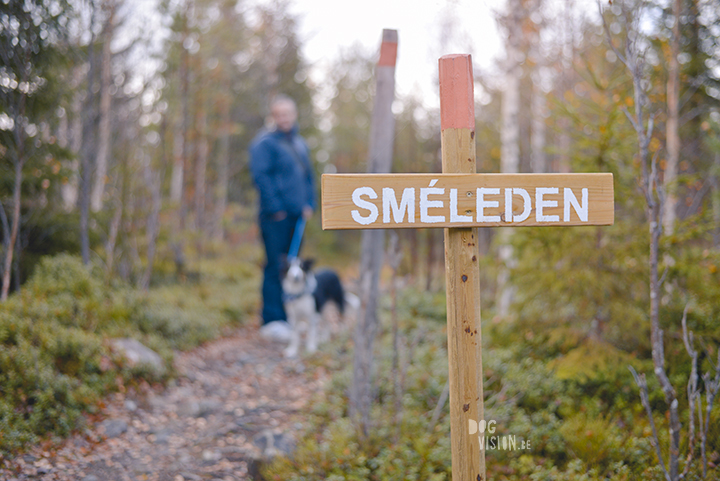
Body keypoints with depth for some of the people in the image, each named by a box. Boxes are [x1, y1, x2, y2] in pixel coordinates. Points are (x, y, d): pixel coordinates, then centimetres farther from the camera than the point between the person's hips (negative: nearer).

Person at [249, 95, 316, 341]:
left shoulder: (300, 144, 18)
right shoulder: (265, 142, -6)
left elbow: (308, 176, 23)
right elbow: (260, 176, -13)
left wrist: (309, 204, 10)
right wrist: (275, 208, -16)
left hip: (297, 216, 7)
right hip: (276, 217, -7)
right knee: (276, 266, -9)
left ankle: (287, 317, 16)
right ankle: (272, 320, -7)